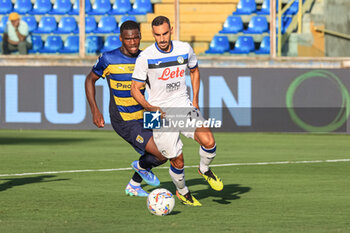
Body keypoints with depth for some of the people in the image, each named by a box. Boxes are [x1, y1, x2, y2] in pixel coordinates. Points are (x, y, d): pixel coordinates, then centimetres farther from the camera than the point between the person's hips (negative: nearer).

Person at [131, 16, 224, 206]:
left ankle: (205, 170, 13)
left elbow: (194, 70, 18)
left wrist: (195, 100, 12)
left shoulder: (184, 49, -2)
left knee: (208, 142, -19)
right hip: (161, 113, -3)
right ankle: (182, 192, 28)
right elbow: (135, 89, -6)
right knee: (177, 161, -2)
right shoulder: (145, 58, -12)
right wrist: (149, 108, -21)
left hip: (184, 107, 3)